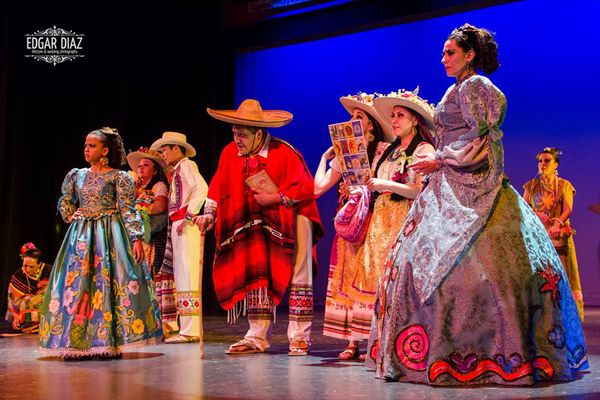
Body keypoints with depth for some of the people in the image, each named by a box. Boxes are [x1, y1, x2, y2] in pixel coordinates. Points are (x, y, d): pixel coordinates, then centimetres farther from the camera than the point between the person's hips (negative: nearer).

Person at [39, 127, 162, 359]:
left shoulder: (119, 177, -2)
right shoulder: (76, 175, 13)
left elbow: (129, 211, -8)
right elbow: (64, 204, 25)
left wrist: (136, 238, -16)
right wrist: (74, 220, 11)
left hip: (110, 235, -5)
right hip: (81, 237, 5)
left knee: (107, 283, -10)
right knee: (76, 285, 0)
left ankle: (109, 342, -5)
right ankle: (77, 343, 5)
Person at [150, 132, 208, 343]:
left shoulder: (186, 164, -3)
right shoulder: (177, 170, 23)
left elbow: (202, 188, -19)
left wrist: (188, 217, -21)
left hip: (186, 225, -10)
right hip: (178, 226, 10)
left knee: (187, 275, -10)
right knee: (182, 276, 10)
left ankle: (190, 330, -9)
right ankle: (191, 328, 15)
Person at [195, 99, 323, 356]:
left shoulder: (284, 153, -19)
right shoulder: (230, 153, -3)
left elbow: (306, 188, -19)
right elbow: (218, 187, 5)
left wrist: (275, 198, -22)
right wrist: (209, 214, -6)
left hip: (291, 219, -5)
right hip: (258, 224, 5)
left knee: (297, 277, -3)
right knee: (256, 277, 3)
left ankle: (299, 337, 4)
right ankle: (257, 337, 9)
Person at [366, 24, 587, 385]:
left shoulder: (473, 86, -5)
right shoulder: (458, 91, 22)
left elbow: (480, 137, -14)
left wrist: (440, 159, -11)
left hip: (471, 189, -10)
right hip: (451, 190, 10)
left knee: (461, 262, -16)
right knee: (422, 258, 5)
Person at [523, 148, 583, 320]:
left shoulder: (564, 185, 7)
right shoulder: (531, 186, 13)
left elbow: (568, 209, -6)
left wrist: (558, 223, -25)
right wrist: (536, 214, -13)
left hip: (559, 237, -1)